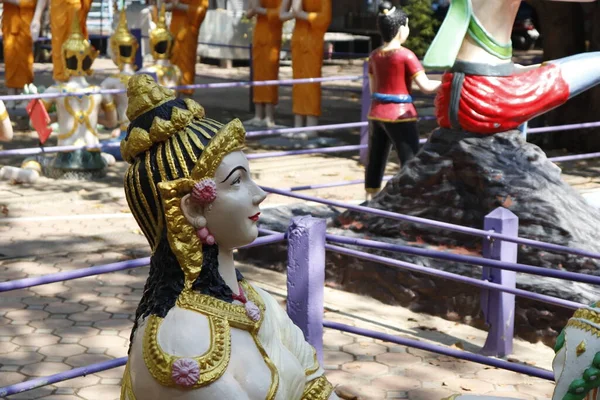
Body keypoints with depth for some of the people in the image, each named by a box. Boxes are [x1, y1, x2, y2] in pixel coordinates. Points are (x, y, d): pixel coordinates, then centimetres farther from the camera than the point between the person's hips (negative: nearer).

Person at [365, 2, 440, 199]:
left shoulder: (375, 55, 8)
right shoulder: (406, 55, -12)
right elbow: (426, 86, -15)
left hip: (376, 114, 7)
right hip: (400, 116, -7)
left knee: (375, 161, 14)